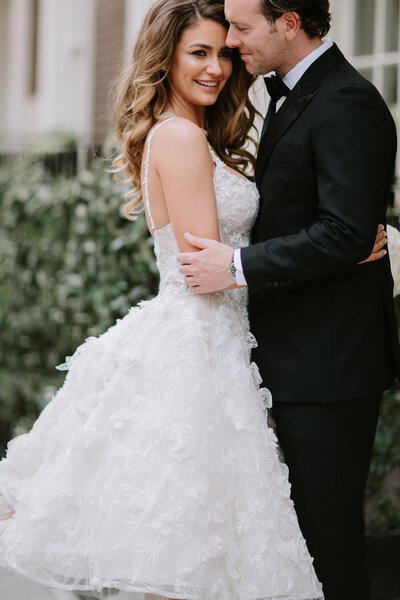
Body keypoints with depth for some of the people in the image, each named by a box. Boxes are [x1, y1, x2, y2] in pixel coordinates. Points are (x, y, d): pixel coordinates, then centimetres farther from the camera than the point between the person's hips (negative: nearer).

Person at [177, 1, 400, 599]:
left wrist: (239, 266, -21)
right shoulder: (290, 95, 14)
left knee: (327, 522, -2)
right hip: (301, 353, 10)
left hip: (330, 363, -10)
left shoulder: (346, 105, -18)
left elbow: (345, 235, -25)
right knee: (308, 511, 18)